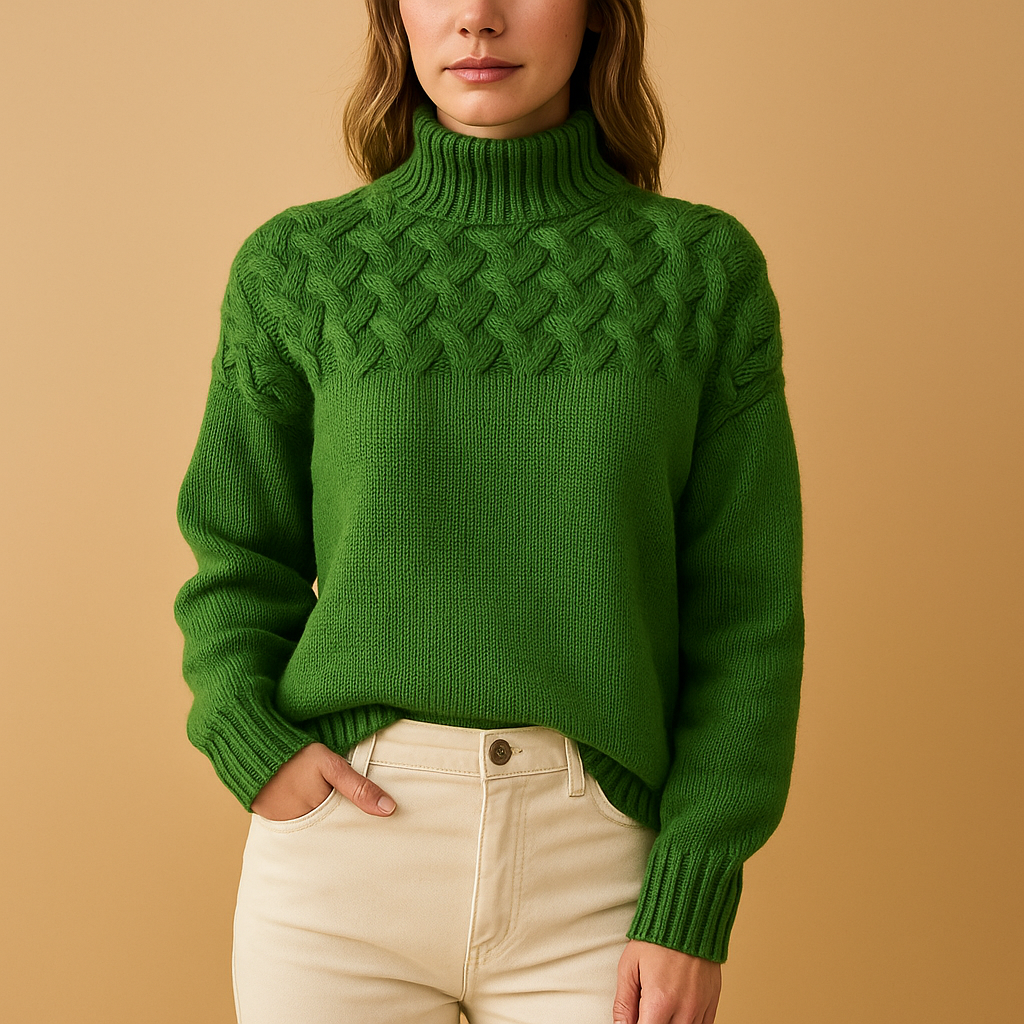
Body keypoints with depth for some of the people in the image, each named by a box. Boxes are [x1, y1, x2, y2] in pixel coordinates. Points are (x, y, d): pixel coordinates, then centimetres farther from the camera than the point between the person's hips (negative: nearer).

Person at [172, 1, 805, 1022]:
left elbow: (745, 611, -1)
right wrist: (253, 744, -8)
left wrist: (693, 900, -6)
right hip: (341, 848, 1)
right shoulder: (297, 267, 1)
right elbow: (239, 556, 9)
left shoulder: (704, 268, 0)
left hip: (600, 863, 0)